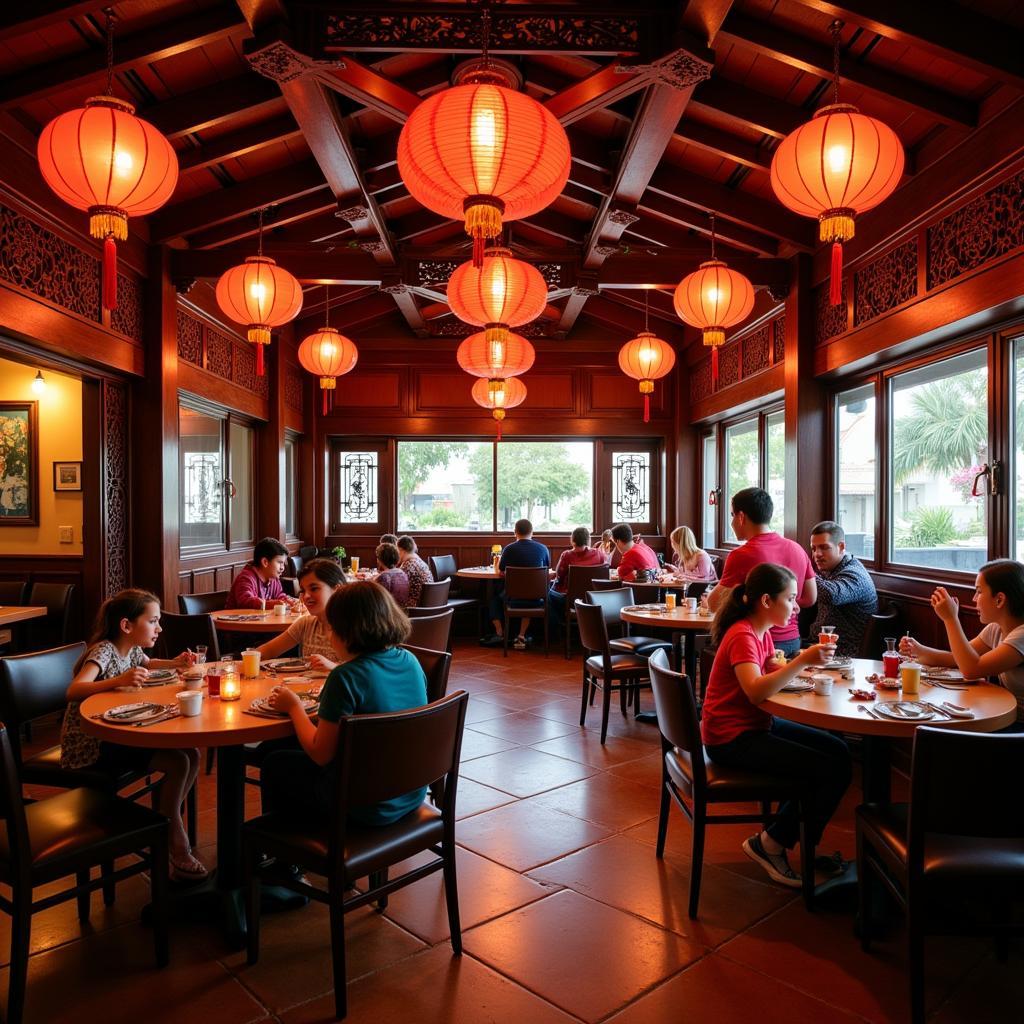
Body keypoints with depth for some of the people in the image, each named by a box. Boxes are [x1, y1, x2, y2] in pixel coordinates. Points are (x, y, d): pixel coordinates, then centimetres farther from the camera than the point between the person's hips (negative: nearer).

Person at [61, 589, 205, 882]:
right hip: (90, 748, -9)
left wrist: (174, 664, 8)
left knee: (191, 754, -5)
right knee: (176, 762, -21)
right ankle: (176, 850, -7)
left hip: (117, 735, 9)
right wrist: (119, 681, -49)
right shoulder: (104, 650, -20)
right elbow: (73, 691, -35)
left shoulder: (133, 649, 4)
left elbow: (147, 663, 29)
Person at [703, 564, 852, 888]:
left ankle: (785, 834, 17)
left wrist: (808, 661, 0)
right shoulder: (742, 636, -22)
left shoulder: (762, 632, 8)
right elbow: (756, 691, -36)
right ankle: (772, 843, 4)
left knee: (838, 751, 9)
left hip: (757, 724, 10)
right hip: (732, 739, -10)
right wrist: (802, 660, -37)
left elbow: (773, 669, 17)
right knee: (833, 770, -13)